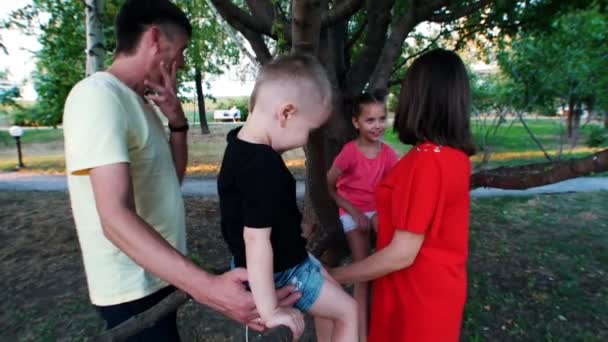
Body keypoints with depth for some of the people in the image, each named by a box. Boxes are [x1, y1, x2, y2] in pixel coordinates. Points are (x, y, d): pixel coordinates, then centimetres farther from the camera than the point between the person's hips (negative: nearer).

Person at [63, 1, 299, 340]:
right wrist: (207, 287, -42)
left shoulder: (141, 101, 6)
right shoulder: (98, 95, -22)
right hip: (133, 288, -9)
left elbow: (173, 178, 9)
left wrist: (177, 120, -6)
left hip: (158, 274, 9)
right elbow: (116, 219, -32)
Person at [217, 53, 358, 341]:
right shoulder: (265, 166, -34)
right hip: (281, 271, -9)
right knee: (348, 311, 10)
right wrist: (269, 310, -26)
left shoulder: (240, 143, -5)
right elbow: (256, 239, -33)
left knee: (329, 285, 30)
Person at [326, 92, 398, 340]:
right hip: (353, 211, -3)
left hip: (378, 208, 4)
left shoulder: (388, 154, -7)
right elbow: (328, 186, -12)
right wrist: (354, 212, -13)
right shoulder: (349, 152, -19)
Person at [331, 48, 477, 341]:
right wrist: (378, 220, 21)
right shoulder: (456, 154, -2)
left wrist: (332, 277, -18)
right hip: (441, 286, 8)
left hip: (419, 294, -8)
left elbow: (402, 254, -26)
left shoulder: (426, 161, -28)